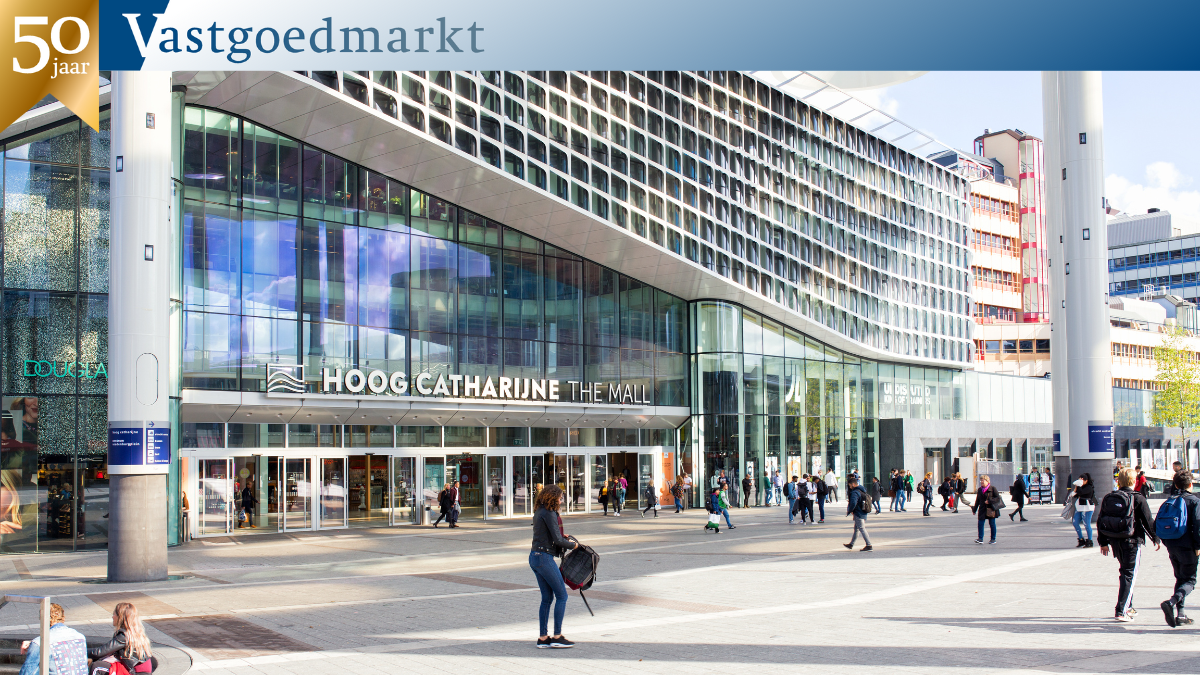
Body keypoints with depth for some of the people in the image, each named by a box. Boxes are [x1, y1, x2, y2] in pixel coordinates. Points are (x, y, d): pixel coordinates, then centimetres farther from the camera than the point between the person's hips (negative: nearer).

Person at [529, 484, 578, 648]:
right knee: (562, 596, 0)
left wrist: (562, 537, 13)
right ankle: (557, 637, 2)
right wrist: (572, 545, -1)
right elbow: (557, 540, -17)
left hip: (534, 557, 9)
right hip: (544, 558, -9)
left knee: (547, 598, 13)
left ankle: (543, 638, 14)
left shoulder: (539, 512, 14)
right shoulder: (549, 514, -15)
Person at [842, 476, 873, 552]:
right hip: (864, 513, 10)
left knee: (862, 529, -5)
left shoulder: (855, 492, -19)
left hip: (858, 514, -10)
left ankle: (869, 546, -5)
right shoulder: (863, 491, 11)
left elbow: (853, 504, -29)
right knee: (856, 529, 18)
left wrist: (849, 511, -11)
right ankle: (851, 544, 28)